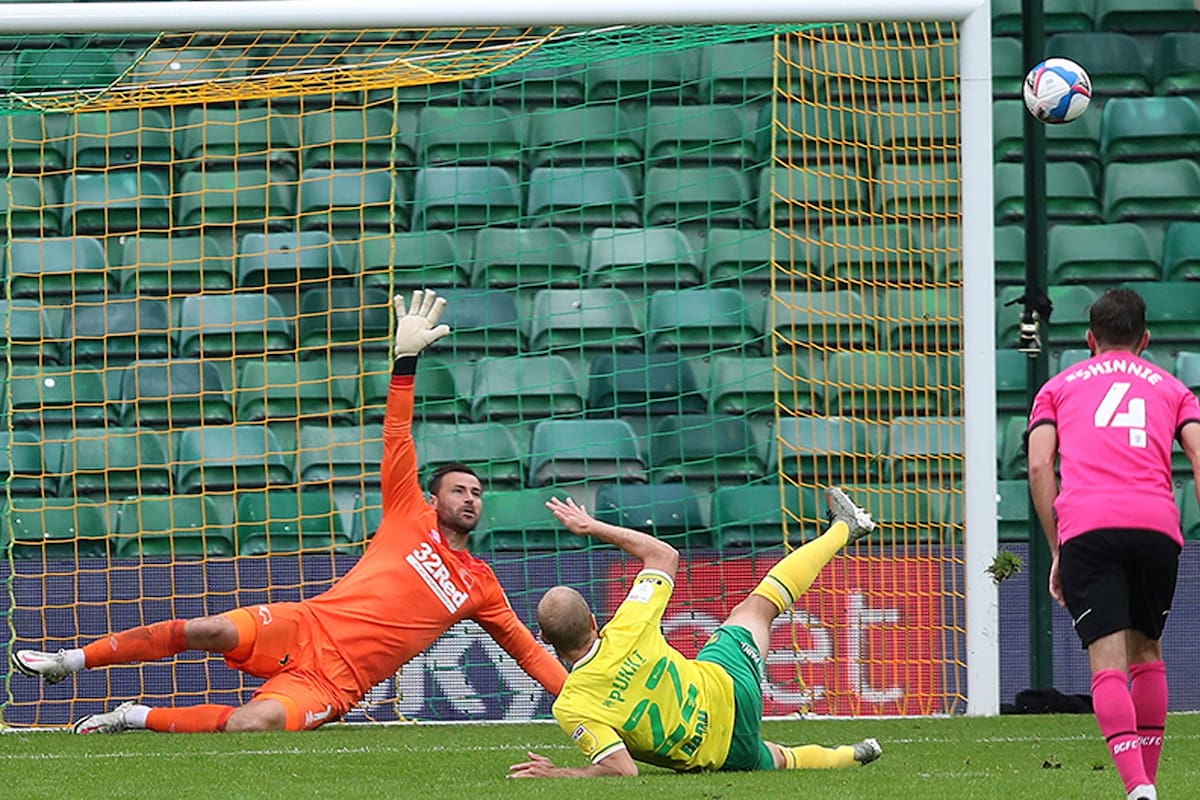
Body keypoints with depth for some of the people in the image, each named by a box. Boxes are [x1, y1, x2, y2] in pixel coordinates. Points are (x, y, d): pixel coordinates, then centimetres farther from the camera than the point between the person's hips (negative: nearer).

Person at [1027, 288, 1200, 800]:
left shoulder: (1059, 387, 23)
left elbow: (1039, 466, 9)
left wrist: (1057, 551, 12)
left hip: (1086, 527, -1)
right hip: (1157, 525, 1)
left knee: (1108, 665, -8)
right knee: (1146, 652, 20)